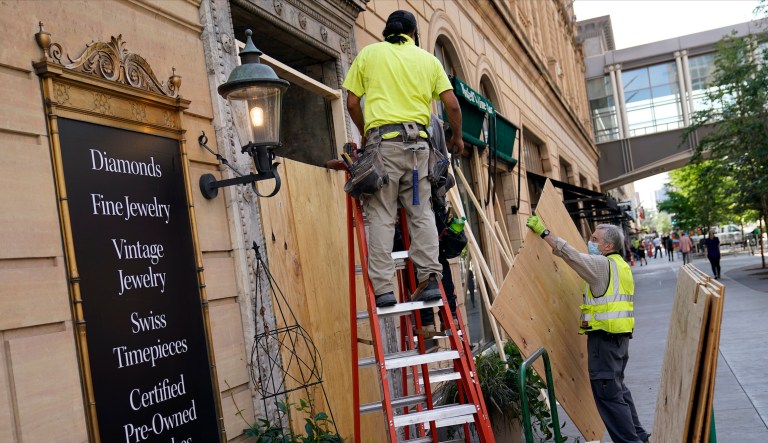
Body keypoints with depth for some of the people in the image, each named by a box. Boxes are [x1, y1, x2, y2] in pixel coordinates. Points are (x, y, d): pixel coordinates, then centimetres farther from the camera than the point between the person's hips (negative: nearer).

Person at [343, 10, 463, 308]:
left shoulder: (368, 54, 12)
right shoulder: (428, 59, 16)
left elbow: (352, 103, 9)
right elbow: (452, 105, 9)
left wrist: (364, 134, 25)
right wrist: (457, 137, 25)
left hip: (382, 140, -2)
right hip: (417, 140, 2)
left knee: (381, 215, -2)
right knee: (420, 211, 9)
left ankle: (383, 287, -7)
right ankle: (429, 278, 0)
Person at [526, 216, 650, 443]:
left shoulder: (602, 264, -13)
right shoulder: (619, 265, 18)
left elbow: (572, 255, -22)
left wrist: (543, 232, -17)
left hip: (604, 337, -10)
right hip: (619, 336, 10)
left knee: (607, 392, -5)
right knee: (617, 387, 21)